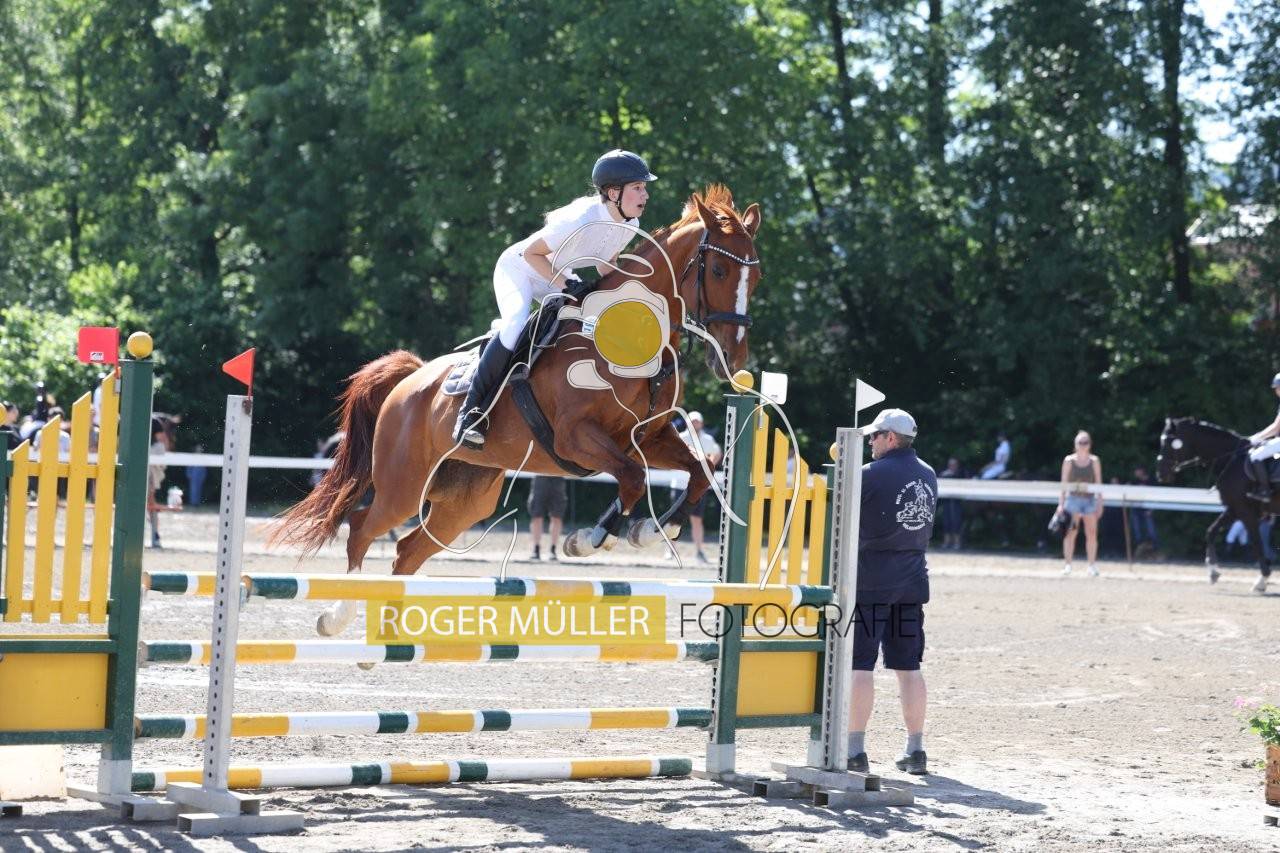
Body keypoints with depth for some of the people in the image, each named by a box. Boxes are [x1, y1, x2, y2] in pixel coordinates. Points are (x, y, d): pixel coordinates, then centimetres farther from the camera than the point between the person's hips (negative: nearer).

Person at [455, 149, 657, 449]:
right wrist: (566, 285, -34)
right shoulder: (581, 220, -36)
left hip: (560, 276, 8)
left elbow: (606, 266, 7)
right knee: (515, 327, -32)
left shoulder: (629, 226, -11)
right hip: (518, 268, -8)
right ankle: (471, 411, -25)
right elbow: (531, 253, -27)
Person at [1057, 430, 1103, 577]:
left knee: (1092, 534, -1)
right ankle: (1067, 564, -4)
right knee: (1070, 533, -7)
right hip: (1073, 498, -1)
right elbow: (1064, 483, 4)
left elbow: (1098, 483, 9)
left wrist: (1100, 503, 4)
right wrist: (1061, 503, -1)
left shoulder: (1094, 461, 7)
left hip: (1090, 499, 1)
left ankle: (1092, 565, 6)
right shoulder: (1069, 460, 4)